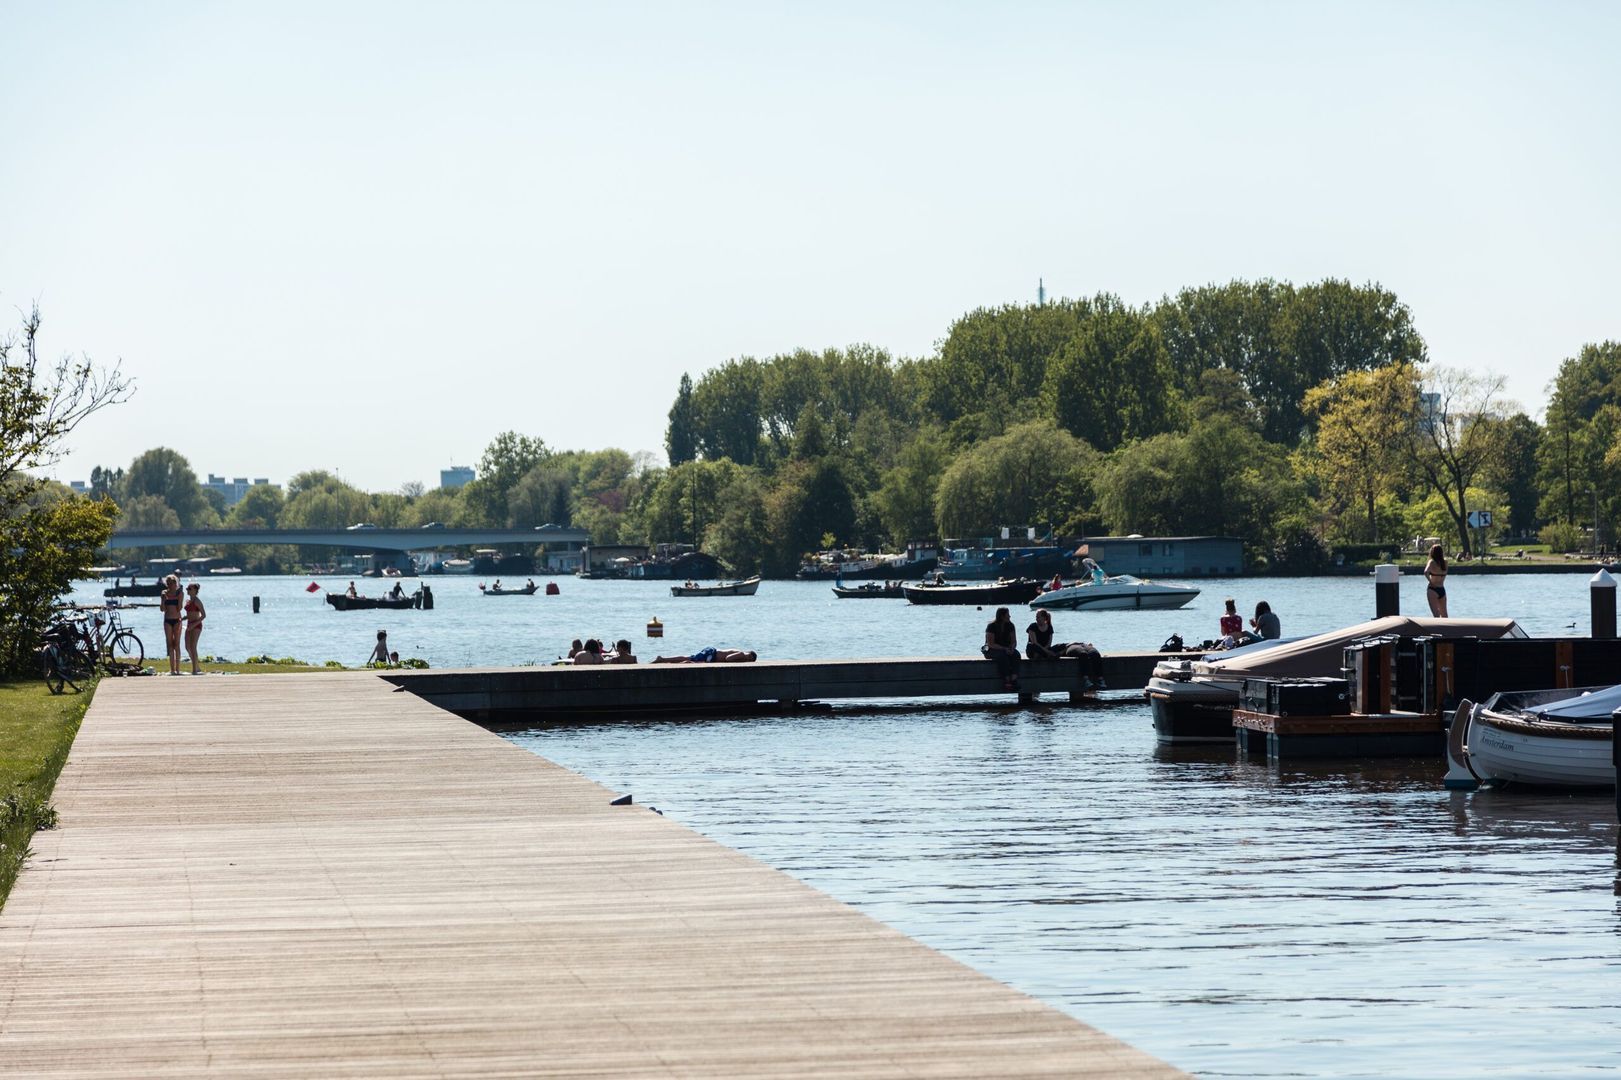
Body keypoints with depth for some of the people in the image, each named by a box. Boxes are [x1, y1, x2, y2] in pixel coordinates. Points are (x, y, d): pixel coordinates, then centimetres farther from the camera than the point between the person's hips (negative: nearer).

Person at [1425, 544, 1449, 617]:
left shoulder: (1432, 562, -9)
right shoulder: (1444, 562, 3)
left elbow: (1426, 572, -27)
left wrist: (1430, 581, -14)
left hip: (1433, 589, -5)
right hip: (1442, 589, 5)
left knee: (1436, 614, -9)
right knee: (1444, 615, 20)